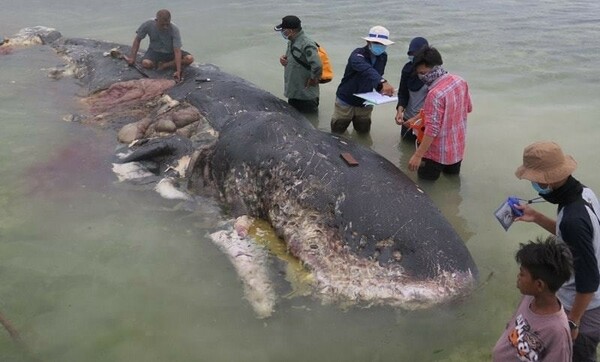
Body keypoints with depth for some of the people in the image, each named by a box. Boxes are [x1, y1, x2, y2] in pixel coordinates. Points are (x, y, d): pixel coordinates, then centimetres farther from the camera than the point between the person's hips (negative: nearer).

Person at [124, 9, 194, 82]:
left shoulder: (174, 29, -26)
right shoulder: (148, 25, -21)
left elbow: (177, 50, -31)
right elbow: (137, 40, -5)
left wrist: (178, 71, -40)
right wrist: (132, 57, -11)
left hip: (170, 52, 0)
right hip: (155, 51, 1)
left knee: (189, 59, -26)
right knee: (146, 63, -32)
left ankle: (165, 65, -17)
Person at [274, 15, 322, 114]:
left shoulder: (306, 45, -24)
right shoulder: (291, 42, 5)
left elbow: (317, 66, -35)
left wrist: (313, 79, -18)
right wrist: (284, 58, -1)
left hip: (306, 96, -9)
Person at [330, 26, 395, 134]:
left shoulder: (383, 57, -4)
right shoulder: (358, 54, -26)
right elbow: (366, 69, -46)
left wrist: (381, 88, -12)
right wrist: (382, 82, -62)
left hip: (365, 103, 5)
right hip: (346, 101, -5)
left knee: (363, 131, 20)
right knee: (337, 130, 11)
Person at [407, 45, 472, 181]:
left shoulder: (435, 94, -29)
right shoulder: (460, 81, -4)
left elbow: (432, 129, -29)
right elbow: (468, 108, 11)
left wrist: (418, 155, -26)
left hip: (438, 153, -8)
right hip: (458, 147, 8)